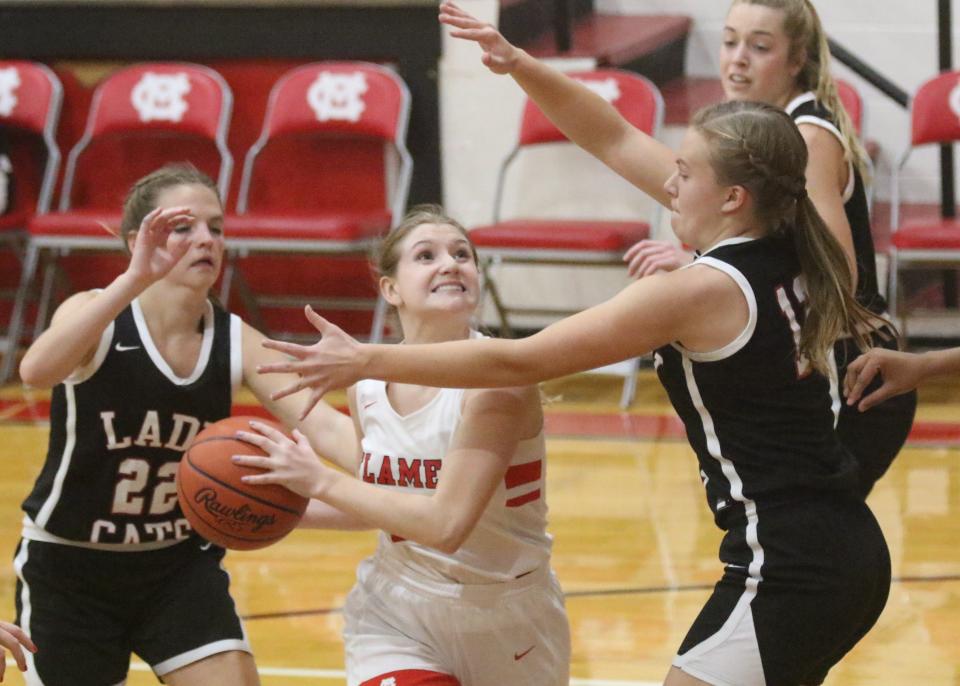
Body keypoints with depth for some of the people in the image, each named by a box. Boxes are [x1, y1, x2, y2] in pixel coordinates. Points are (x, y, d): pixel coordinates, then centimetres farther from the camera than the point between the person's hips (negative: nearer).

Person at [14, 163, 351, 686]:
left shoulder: (235, 341, -8)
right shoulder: (95, 318, -17)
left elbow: (317, 421, -22)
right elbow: (35, 370, -40)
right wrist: (136, 279, -52)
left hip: (180, 568, 3)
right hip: (68, 568, -3)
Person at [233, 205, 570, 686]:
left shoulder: (499, 377, -22)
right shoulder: (367, 387, -5)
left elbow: (445, 523, -29)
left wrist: (322, 482, -25)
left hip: (509, 626, -2)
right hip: (396, 622, 3)